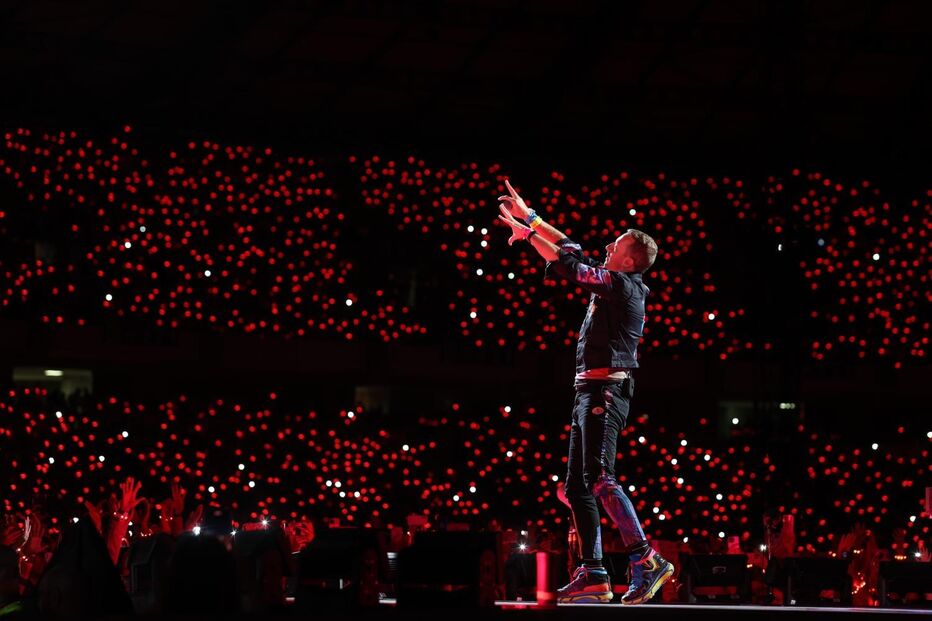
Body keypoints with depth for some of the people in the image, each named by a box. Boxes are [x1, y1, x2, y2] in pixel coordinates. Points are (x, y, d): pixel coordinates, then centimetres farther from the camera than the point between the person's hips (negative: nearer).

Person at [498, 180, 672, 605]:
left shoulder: (621, 283, -9)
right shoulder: (612, 283, 18)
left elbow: (566, 266, -12)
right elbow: (571, 250, 24)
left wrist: (525, 232, -3)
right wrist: (528, 216, 24)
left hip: (606, 390, -10)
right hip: (590, 393, 10)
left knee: (598, 477, -23)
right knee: (578, 486, 8)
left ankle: (646, 561, -28)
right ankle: (593, 575, 6)